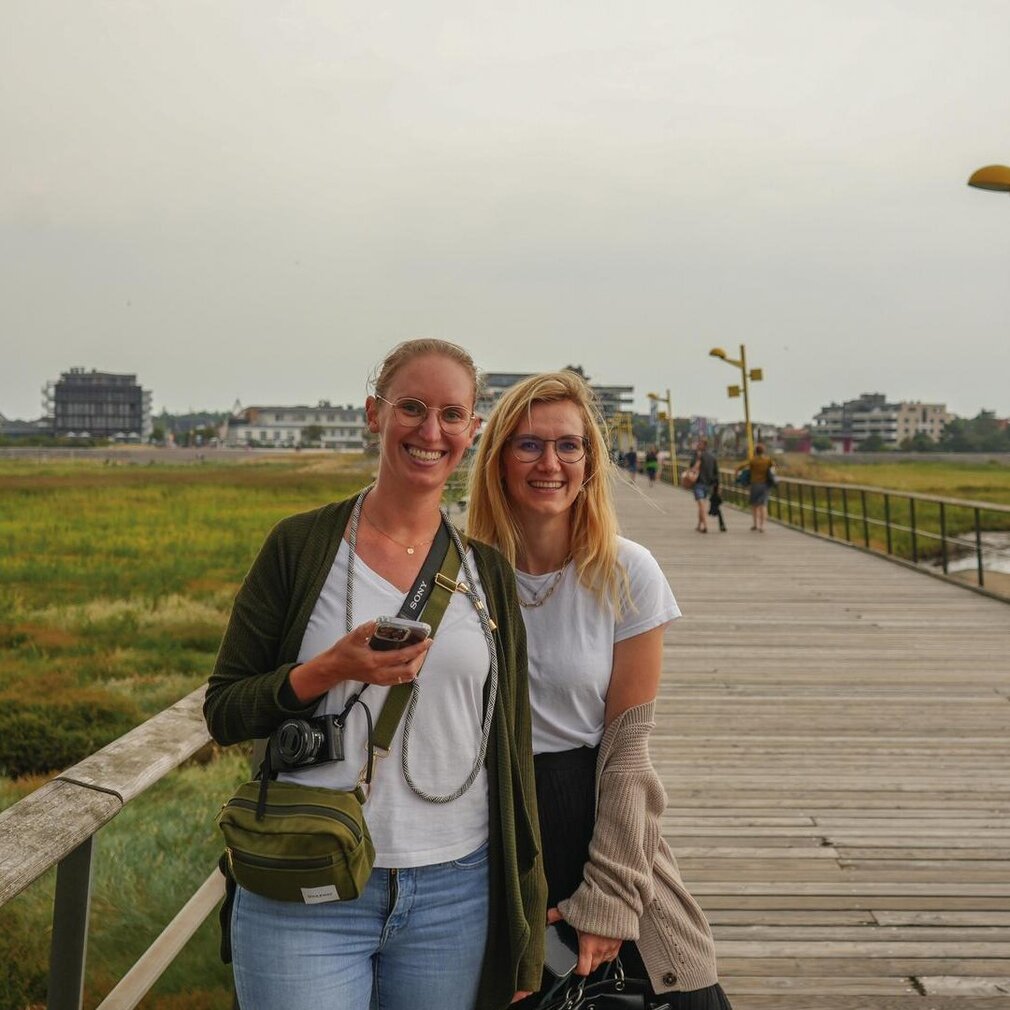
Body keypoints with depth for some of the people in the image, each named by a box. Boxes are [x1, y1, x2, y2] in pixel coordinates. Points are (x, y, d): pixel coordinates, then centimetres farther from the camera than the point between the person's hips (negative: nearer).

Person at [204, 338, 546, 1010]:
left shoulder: (488, 570, 5)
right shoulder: (302, 546, -2)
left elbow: (511, 754, 8)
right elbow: (223, 712, 0)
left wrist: (523, 937, 9)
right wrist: (328, 671, -20)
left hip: (453, 898, 2)